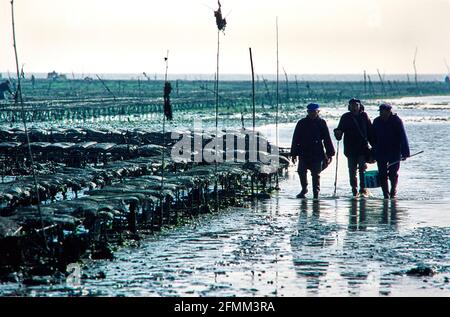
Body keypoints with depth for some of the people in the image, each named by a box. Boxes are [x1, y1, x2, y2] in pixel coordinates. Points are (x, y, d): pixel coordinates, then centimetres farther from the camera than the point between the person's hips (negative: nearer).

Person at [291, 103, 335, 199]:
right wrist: (294, 153, 3)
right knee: (302, 171, -1)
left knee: (316, 174, -1)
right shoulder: (302, 123, 7)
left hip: (317, 153, -1)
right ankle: (304, 189, 20)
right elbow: (295, 139, 8)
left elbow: (327, 139, 6)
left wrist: (330, 154, 2)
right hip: (304, 153, 1)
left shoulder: (321, 123, 5)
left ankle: (316, 193, 6)